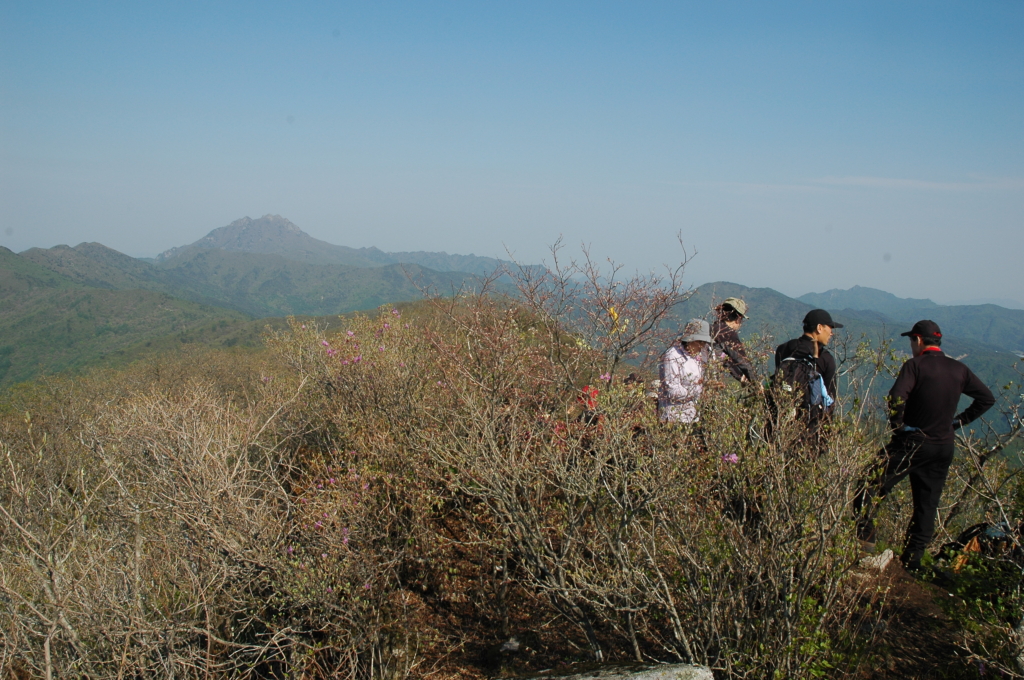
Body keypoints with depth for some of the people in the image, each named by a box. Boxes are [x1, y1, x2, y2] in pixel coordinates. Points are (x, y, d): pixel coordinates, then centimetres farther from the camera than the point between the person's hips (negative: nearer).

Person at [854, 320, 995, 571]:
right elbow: (987, 398, 13)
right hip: (944, 447, 6)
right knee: (927, 506, 12)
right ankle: (912, 559, 16)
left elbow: (897, 397, -26)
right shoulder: (959, 370, 7)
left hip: (912, 442, -6)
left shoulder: (915, 365, -11)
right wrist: (959, 421, 12)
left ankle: (864, 537, -7)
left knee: (868, 488, 1)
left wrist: (897, 425, -11)